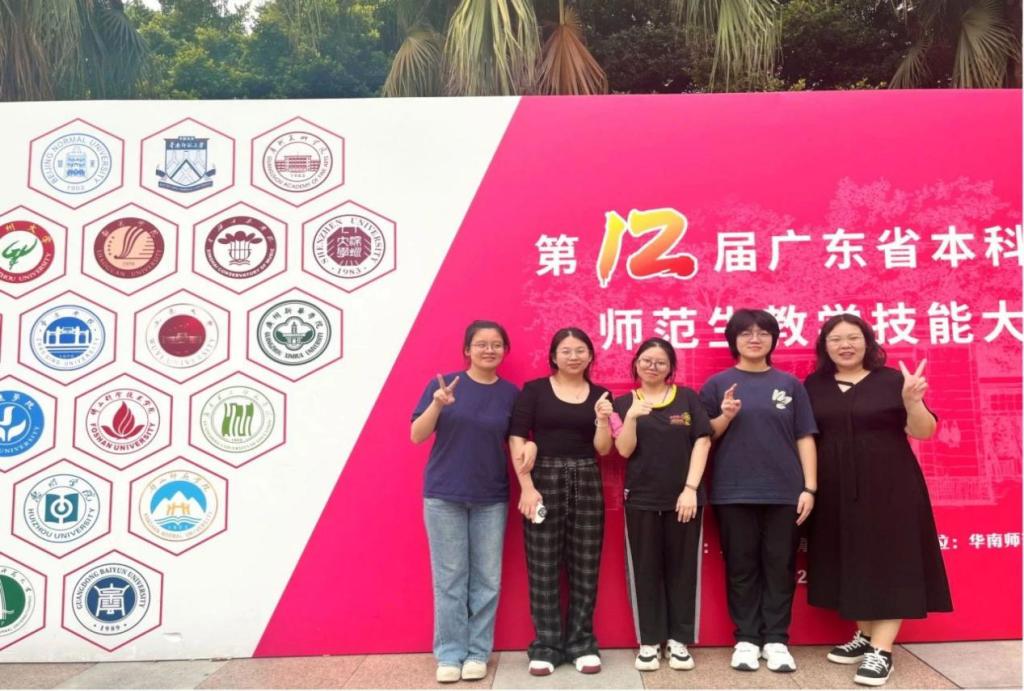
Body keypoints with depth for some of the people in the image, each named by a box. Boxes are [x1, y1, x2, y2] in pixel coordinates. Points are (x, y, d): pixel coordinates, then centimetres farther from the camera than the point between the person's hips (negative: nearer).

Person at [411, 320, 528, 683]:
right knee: (449, 579, 4)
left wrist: (529, 446, -14)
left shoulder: (511, 393, 2)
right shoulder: (442, 384, -2)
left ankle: (477, 653, 20)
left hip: (491, 499, 2)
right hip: (444, 495, -1)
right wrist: (437, 405, -22)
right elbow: (417, 436, -5)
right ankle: (449, 654, 16)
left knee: (487, 580, 6)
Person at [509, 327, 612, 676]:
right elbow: (516, 439, -5)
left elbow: (602, 449, 4)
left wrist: (603, 419, -14)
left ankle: (581, 643, 21)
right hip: (543, 480, -2)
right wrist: (527, 487, -12)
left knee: (584, 567, 7)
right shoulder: (534, 390, 1)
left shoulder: (600, 395, 9)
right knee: (543, 567, 2)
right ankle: (545, 645, 15)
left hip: (586, 482, 3)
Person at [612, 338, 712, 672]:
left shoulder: (688, 398, 3)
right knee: (645, 569, 6)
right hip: (641, 498, 0)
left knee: (683, 568, 7)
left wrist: (691, 488, -9)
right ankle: (649, 642, 17)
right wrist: (631, 416, -22)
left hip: (683, 497, 0)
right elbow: (624, 450, -5)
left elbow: (702, 442, -1)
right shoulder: (625, 402, 4)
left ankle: (678, 640, 20)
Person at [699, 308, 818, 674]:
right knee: (741, 568, 6)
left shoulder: (790, 384, 6)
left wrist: (810, 487, 0)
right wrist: (725, 417, -14)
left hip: (784, 492, 1)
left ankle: (776, 640, 19)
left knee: (780, 567, 7)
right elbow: (704, 438, 5)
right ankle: (746, 639, 17)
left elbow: (804, 438, 6)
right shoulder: (718, 384, 3)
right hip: (734, 492, -1)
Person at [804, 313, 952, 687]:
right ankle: (864, 636, 26)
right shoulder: (814, 385, 5)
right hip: (836, 492, 3)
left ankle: (882, 651, 4)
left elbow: (924, 432, -6)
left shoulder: (891, 380, -3)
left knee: (887, 562, -2)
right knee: (850, 564, 11)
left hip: (888, 488, -3)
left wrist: (912, 401, -25)